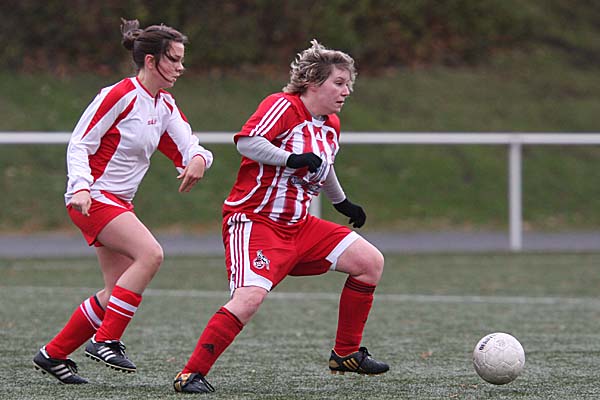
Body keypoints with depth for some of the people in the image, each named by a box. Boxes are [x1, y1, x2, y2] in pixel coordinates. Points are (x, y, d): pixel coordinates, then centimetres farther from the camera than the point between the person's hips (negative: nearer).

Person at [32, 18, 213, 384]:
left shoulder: (165, 106, 10)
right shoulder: (120, 96, -14)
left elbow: (187, 146, 7)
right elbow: (79, 143, -13)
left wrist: (197, 158, -17)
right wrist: (81, 187, -27)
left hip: (118, 203, 9)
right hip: (93, 198, -9)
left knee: (118, 292, 6)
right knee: (150, 254, -26)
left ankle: (53, 354, 18)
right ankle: (105, 340, -21)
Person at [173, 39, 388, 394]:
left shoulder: (331, 125, 13)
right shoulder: (284, 106, -12)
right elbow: (246, 141, -26)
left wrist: (342, 202, 40)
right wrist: (292, 158, -33)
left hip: (299, 226, 9)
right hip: (254, 220, -9)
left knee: (371, 262, 2)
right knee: (251, 297, -28)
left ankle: (346, 354, 13)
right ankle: (191, 374, -19)